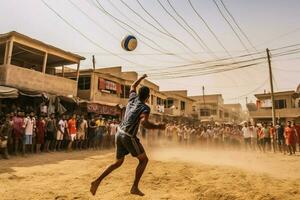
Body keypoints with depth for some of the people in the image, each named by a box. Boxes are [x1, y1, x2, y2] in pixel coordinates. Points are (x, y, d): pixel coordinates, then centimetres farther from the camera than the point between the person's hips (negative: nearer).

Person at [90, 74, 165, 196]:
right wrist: (158, 127, -13)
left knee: (118, 162, 21)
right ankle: (135, 187, 11)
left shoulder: (133, 98, 9)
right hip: (129, 137, -7)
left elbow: (133, 86, 29)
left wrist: (142, 77, 42)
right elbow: (144, 123, -28)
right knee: (143, 159, 12)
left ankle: (97, 181, 12)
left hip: (119, 134, 7)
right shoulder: (145, 108, -11)